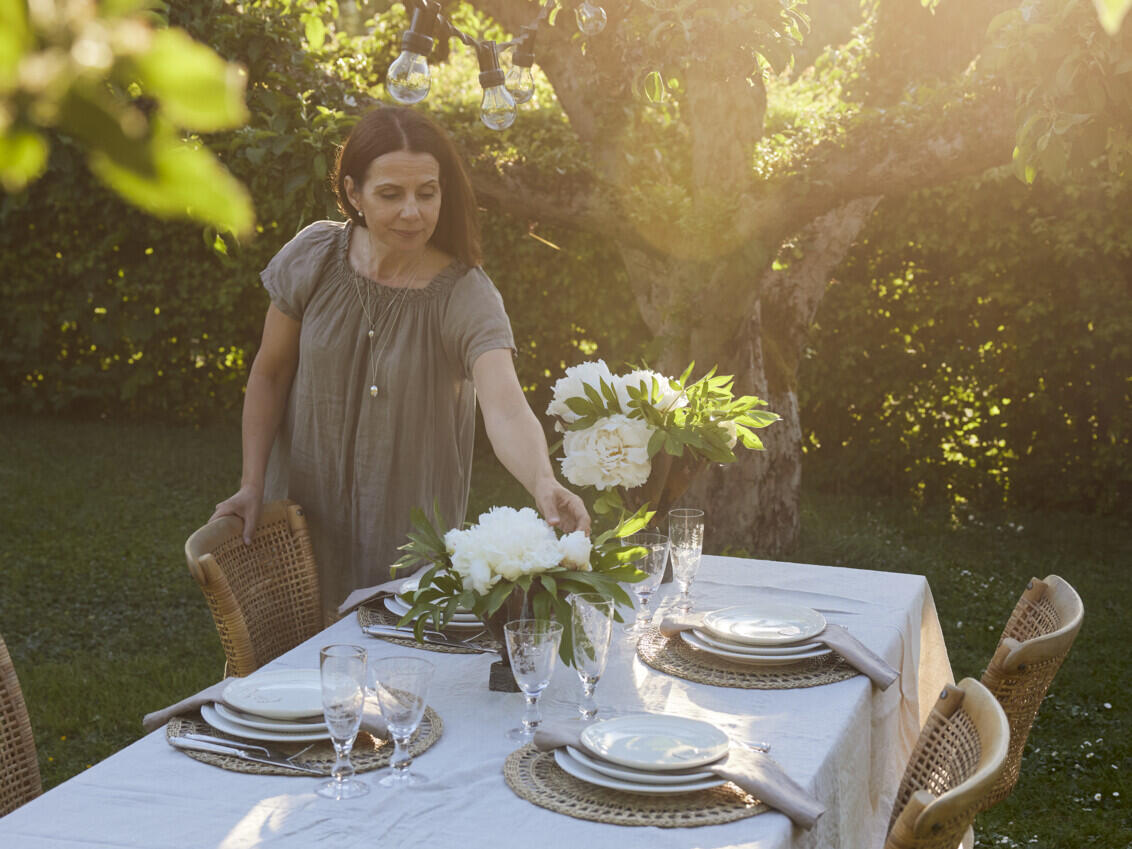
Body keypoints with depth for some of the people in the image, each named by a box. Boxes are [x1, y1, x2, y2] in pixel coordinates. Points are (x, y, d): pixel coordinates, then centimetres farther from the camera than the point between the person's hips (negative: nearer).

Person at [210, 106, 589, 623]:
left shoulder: (468, 298, -19)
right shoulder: (314, 259, -10)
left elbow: (506, 409, -35)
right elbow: (269, 374, 2)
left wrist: (544, 484, -54)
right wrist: (252, 484, -3)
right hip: (306, 515, 2)